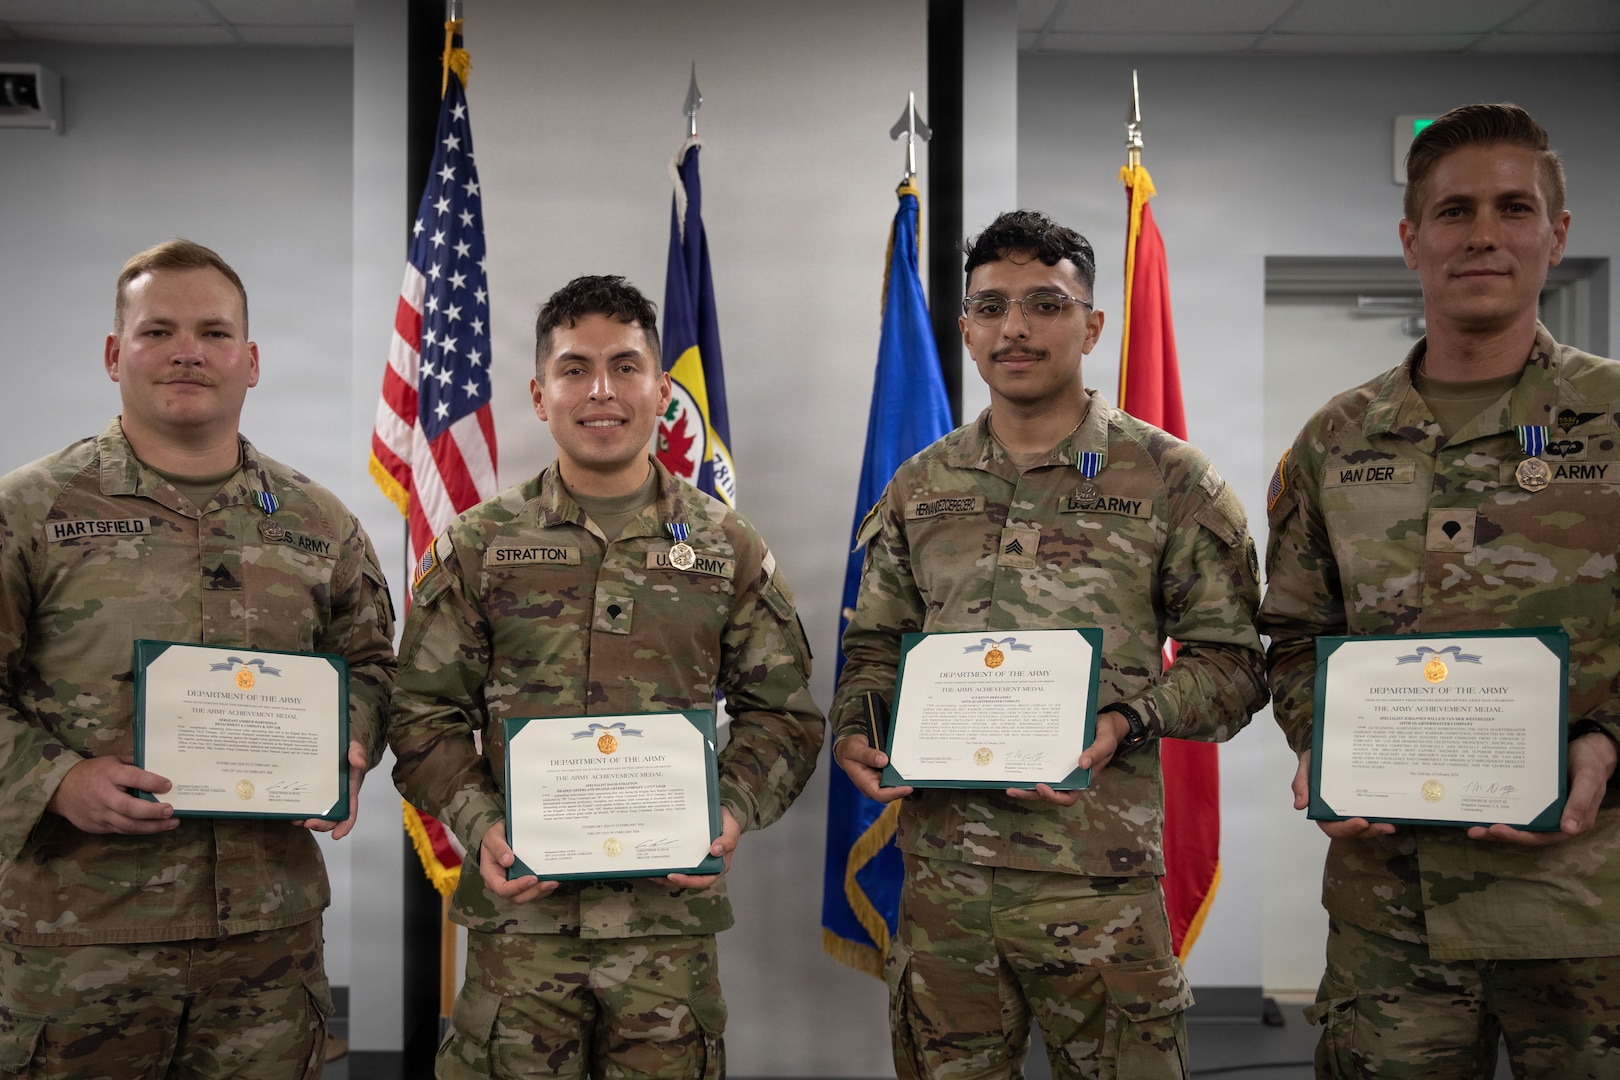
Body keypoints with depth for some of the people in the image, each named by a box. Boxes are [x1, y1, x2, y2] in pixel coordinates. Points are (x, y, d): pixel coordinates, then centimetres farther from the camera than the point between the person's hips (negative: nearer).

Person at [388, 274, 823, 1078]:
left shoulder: (728, 548, 6)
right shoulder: (479, 545, 5)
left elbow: (781, 713, 8)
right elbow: (426, 711, 5)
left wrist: (734, 811, -9)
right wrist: (480, 825, -10)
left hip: (671, 914, 1)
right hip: (519, 912, 0)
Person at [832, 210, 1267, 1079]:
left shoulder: (1168, 480, 0)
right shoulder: (920, 488, 11)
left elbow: (1231, 658, 0)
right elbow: (876, 646, 17)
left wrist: (1126, 721, -16)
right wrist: (852, 731, -2)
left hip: (1099, 876, -3)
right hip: (942, 864, 3)